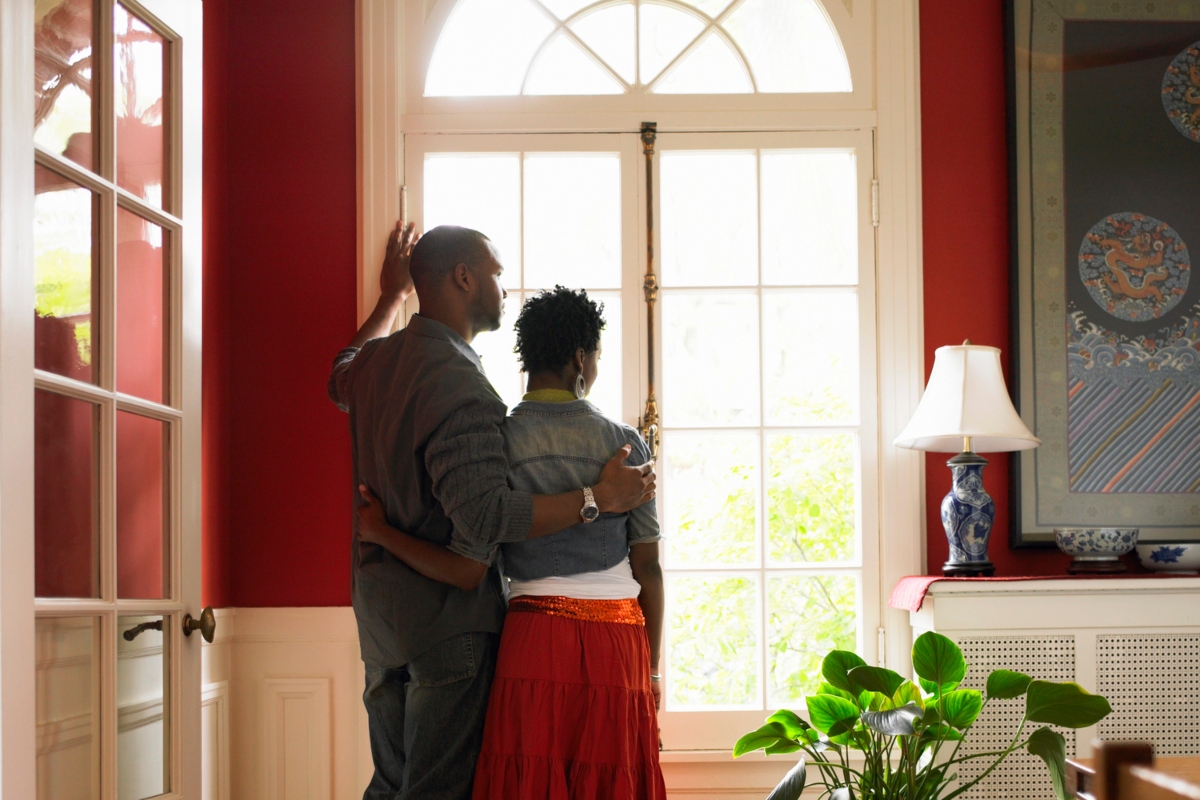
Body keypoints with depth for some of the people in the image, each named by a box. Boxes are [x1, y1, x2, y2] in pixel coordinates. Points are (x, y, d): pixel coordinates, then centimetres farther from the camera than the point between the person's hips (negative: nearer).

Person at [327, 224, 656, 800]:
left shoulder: (376, 360, 8)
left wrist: (392, 295, 44)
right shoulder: (459, 385, -21)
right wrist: (597, 497, -23)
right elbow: (485, 517, -29)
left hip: (377, 601, 9)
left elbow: (343, 379, 36)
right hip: (446, 608, -9)